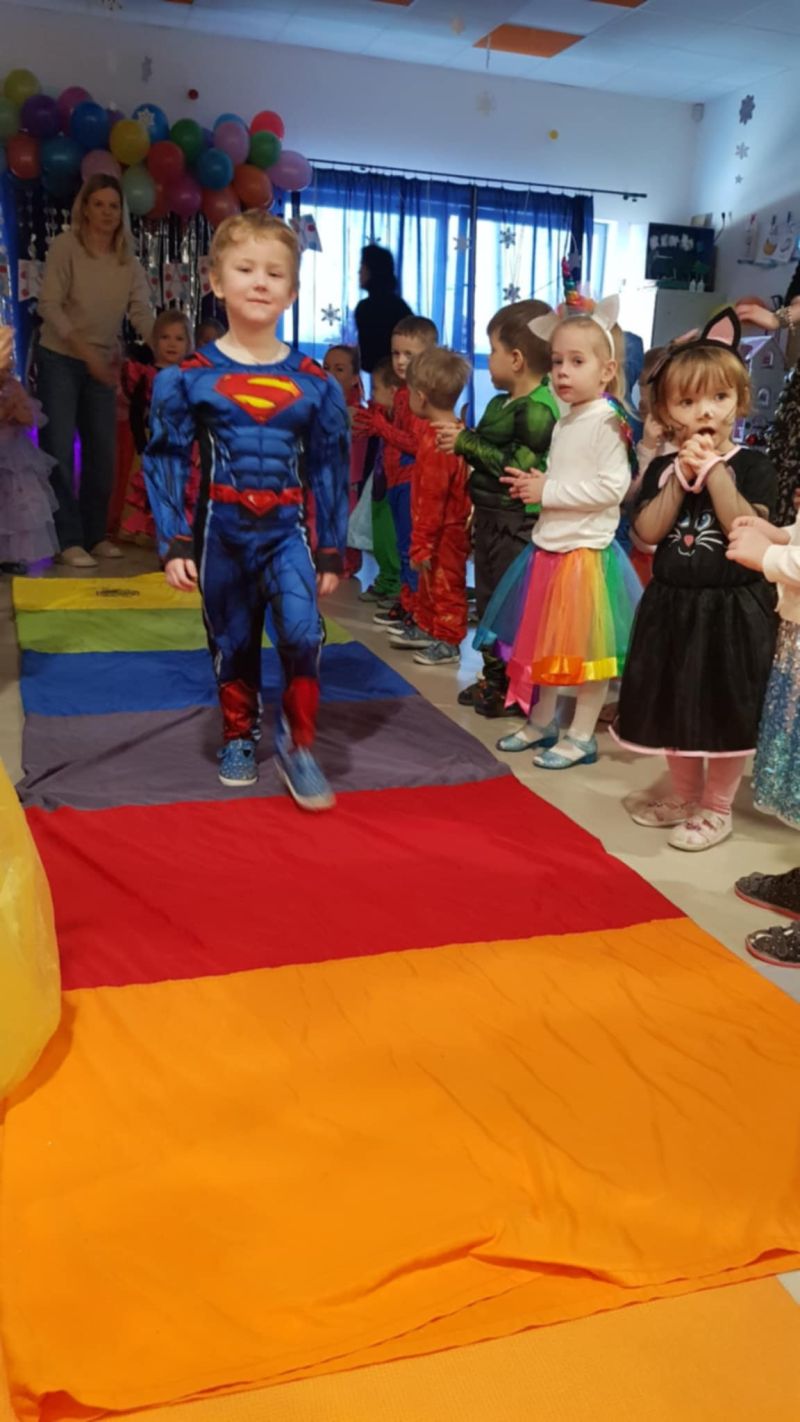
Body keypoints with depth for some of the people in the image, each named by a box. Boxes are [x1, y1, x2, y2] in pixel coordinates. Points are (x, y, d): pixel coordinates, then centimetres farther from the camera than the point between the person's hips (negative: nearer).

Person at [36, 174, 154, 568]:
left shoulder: (128, 261, 4)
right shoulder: (65, 245, -9)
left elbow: (143, 313, -4)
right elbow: (49, 306, -14)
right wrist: (87, 353, -20)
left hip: (103, 364, 5)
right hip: (59, 360, -5)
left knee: (103, 452, 6)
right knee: (59, 450, -6)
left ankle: (95, 535, 18)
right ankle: (70, 541, -2)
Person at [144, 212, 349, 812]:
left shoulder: (315, 384, 0)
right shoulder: (190, 376, -3)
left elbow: (331, 469, 5)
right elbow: (167, 461, 0)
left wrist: (332, 551, 4)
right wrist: (174, 542, -6)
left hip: (286, 529, 0)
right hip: (222, 529, 1)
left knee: (303, 633, -20)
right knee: (232, 643, 11)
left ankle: (298, 742, 0)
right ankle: (240, 737, 33)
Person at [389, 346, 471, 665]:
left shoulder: (436, 442, -27)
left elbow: (431, 500, -26)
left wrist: (421, 545, -21)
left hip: (445, 534, -10)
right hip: (452, 525, 10)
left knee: (444, 585, 4)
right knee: (428, 583, 24)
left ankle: (448, 641, 17)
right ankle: (425, 627, 40)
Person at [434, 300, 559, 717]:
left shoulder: (537, 409, -18)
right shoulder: (500, 403, 10)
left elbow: (519, 465, -24)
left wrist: (466, 443, -18)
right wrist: (462, 438, 5)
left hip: (516, 521, -10)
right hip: (490, 515, 10)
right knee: (488, 599, 18)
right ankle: (494, 678, 31)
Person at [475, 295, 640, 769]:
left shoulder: (608, 421, -14)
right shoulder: (565, 423, 12)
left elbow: (612, 486, -22)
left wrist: (548, 491, -18)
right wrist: (535, 484, 2)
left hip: (586, 551, -9)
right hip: (549, 546, 9)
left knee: (586, 647, 1)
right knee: (543, 640, 16)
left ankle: (582, 736, 14)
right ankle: (541, 722, 31)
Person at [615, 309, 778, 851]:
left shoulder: (751, 465, -7)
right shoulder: (663, 468, 4)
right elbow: (648, 532, -9)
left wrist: (715, 471, -21)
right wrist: (681, 476, -16)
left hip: (731, 608, -4)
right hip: (673, 604, 4)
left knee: (726, 710, 6)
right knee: (676, 704, 15)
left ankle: (717, 806, 22)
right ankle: (684, 793, 35)